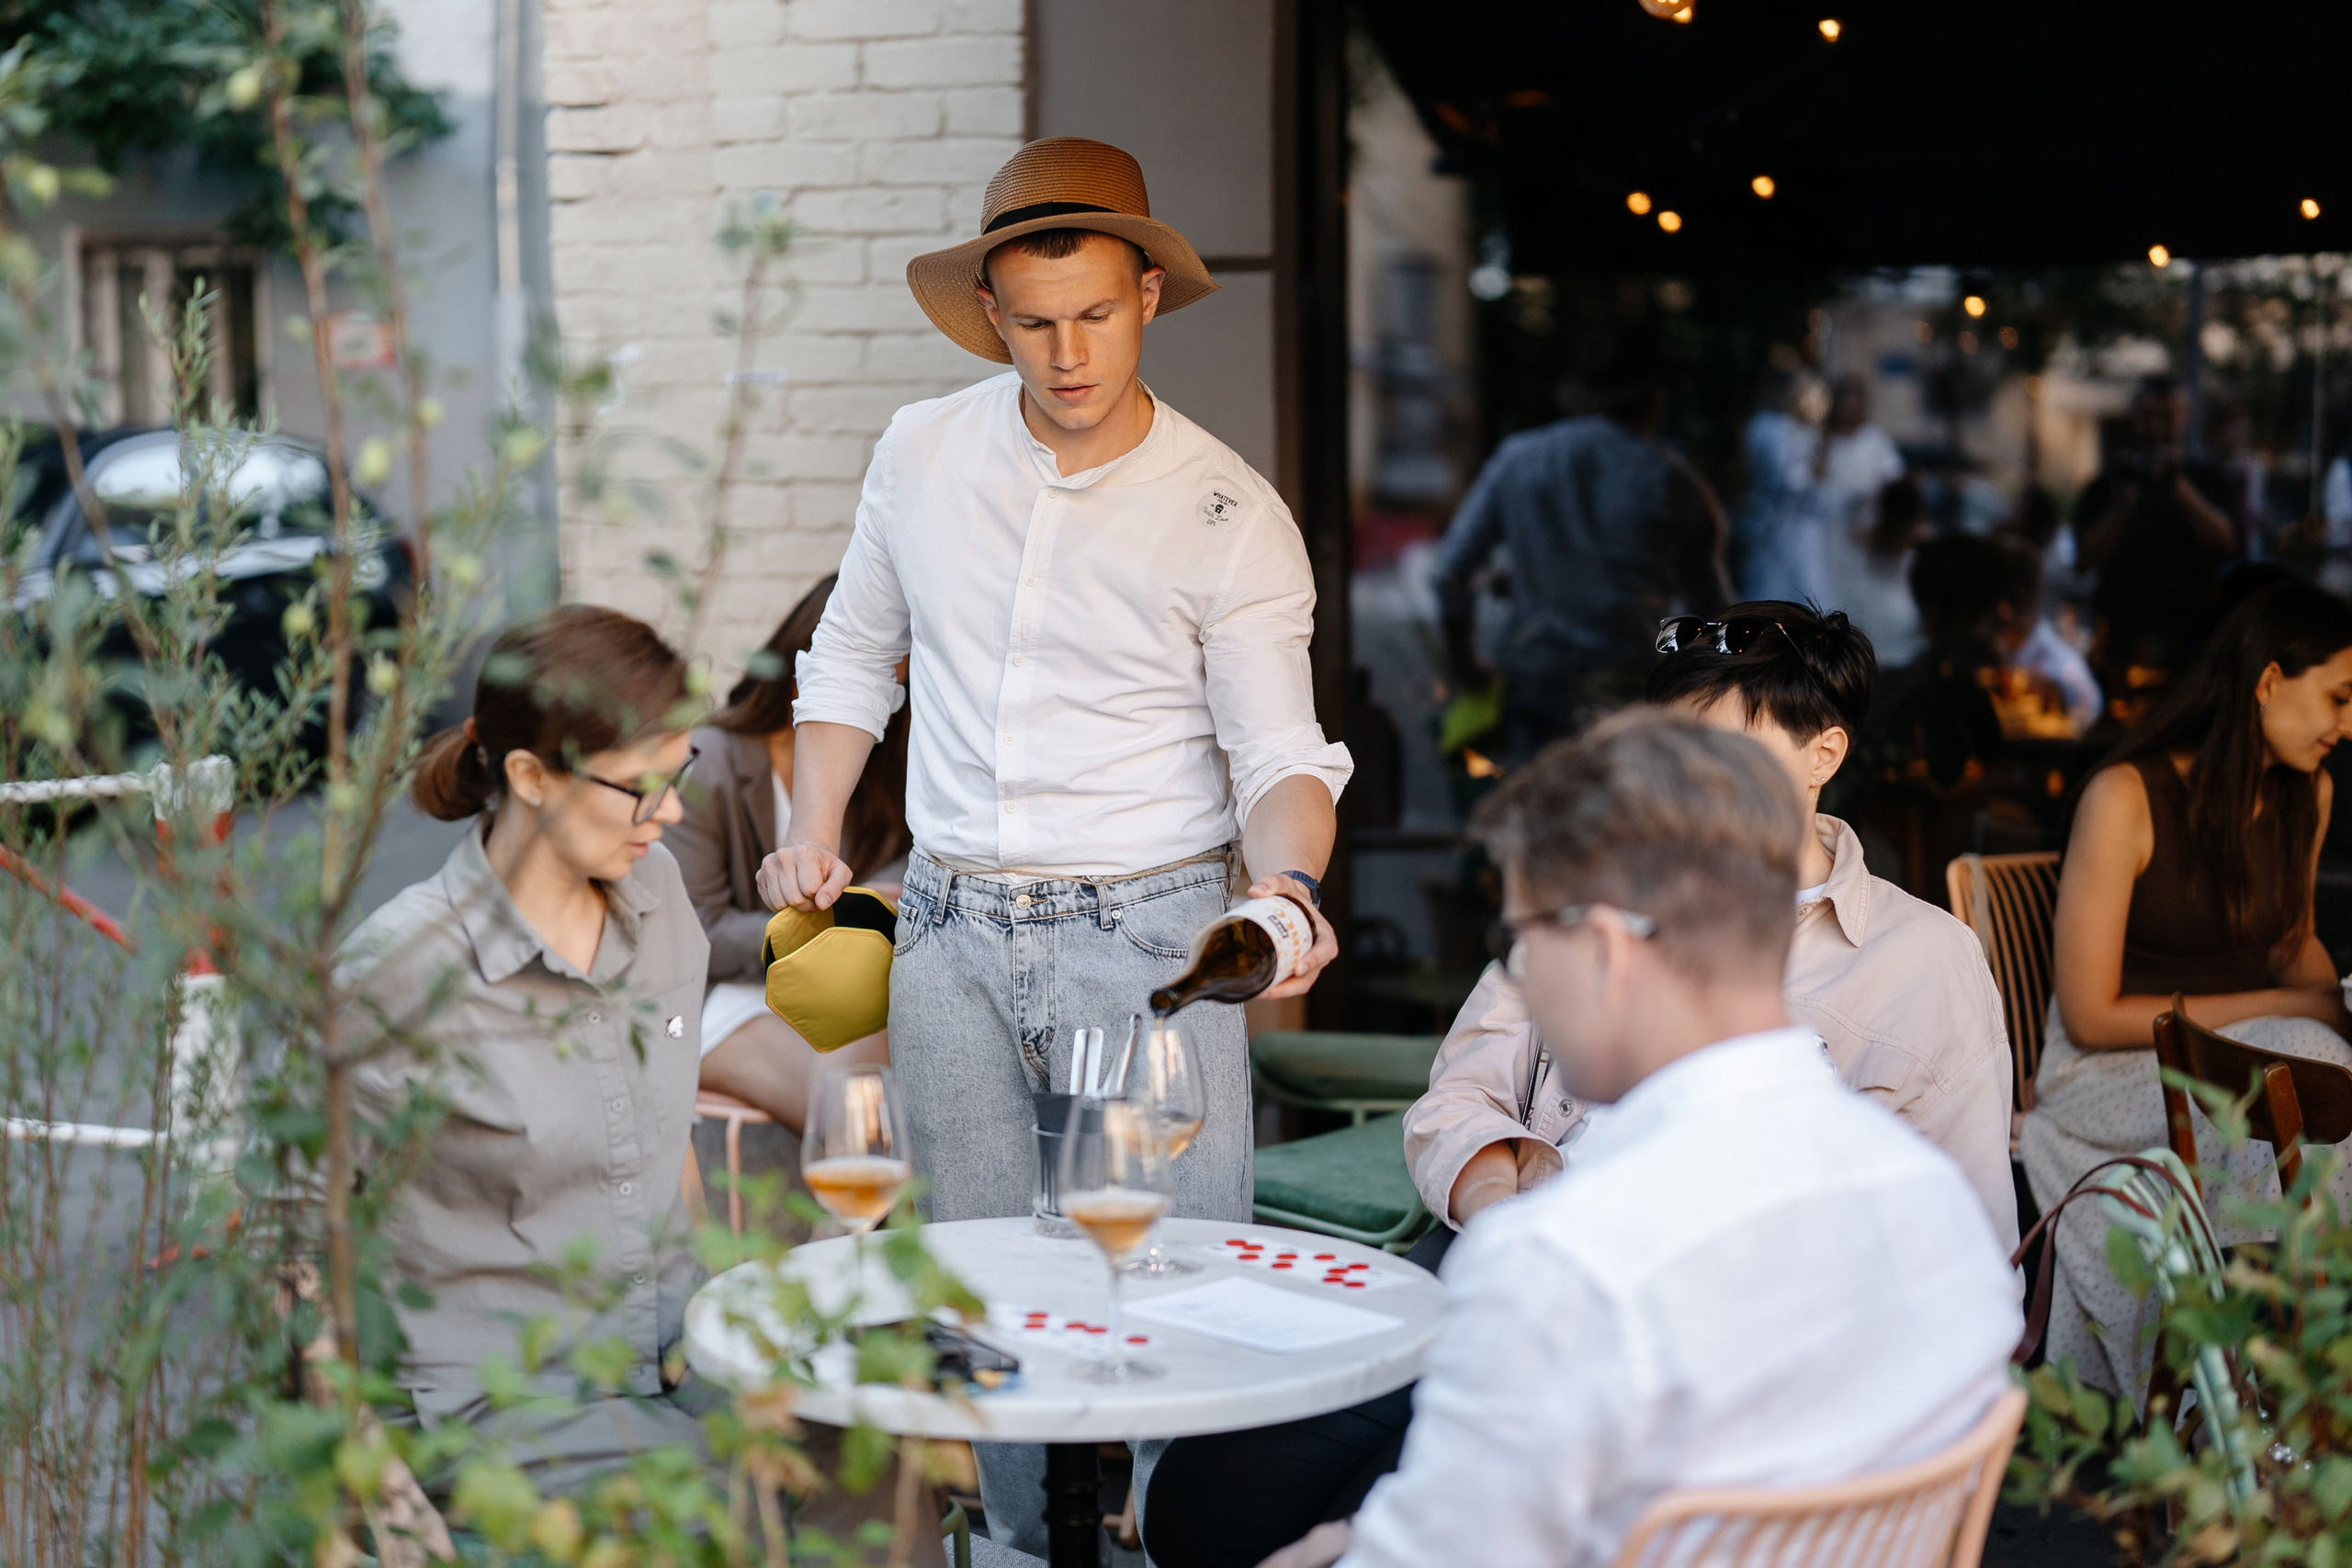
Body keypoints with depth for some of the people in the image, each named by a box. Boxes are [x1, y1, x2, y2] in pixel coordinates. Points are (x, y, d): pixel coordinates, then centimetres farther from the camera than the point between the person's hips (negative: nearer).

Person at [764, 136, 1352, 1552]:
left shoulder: (1234, 518, -7)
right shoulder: (922, 454, 4)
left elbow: (1283, 752, -10)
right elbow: (853, 657, 17)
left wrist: (1288, 885, -30)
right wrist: (813, 835, 5)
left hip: (1148, 932, -3)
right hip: (952, 932, 3)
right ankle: (1029, 1542, 25)